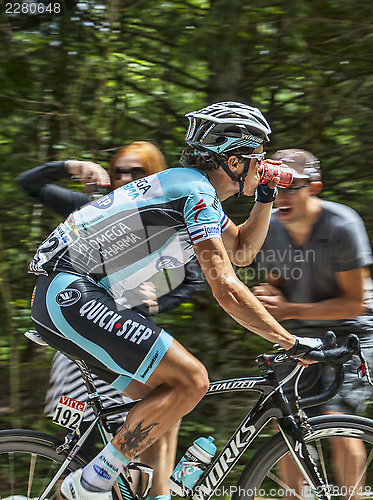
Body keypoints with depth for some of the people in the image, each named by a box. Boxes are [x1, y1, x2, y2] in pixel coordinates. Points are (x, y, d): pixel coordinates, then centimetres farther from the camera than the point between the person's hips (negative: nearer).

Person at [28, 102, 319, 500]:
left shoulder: (200, 188, 17)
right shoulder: (196, 193, -14)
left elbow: (242, 251, 29)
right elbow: (226, 290, -19)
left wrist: (266, 197, 15)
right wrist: (293, 344, -16)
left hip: (63, 298, 11)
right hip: (71, 294, -11)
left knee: (164, 399, 12)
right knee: (190, 380, -16)